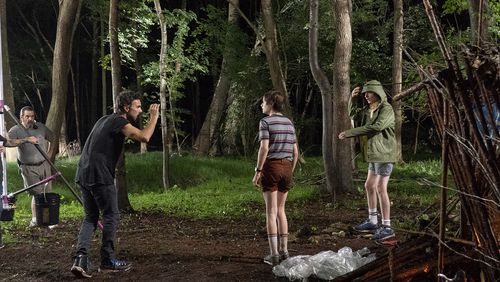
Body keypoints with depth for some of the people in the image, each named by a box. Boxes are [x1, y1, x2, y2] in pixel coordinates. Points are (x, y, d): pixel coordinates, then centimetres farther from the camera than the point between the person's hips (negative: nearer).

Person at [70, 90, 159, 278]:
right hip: (100, 177, -9)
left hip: (84, 174, 9)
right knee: (111, 217, 2)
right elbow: (144, 137, -23)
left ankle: (81, 258, -1)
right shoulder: (119, 121, -9)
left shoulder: (106, 119, 20)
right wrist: (154, 117, -9)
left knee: (90, 218, 12)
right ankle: (108, 260, 9)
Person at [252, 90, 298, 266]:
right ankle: (284, 251, 13)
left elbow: (264, 148, -17)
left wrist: (257, 172, -13)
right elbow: (295, 152, 11)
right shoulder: (289, 123, 12)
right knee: (281, 210, 14)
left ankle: (274, 254, -2)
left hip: (271, 166, -6)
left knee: (271, 211, -1)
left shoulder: (266, 122, -7)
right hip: (286, 167, 6)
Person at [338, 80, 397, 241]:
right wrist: (352, 99, 9)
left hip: (384, 154, -9)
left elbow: (375, 127, -27)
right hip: (374, 155, 9)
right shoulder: (369, 109, 13)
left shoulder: (386, 109, -14)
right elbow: (354, 115, 27)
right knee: (369, 186, 14)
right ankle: (372, 222, 25)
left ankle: (387, 227, -8)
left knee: (380, 188, -11)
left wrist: (349, 133, -25)